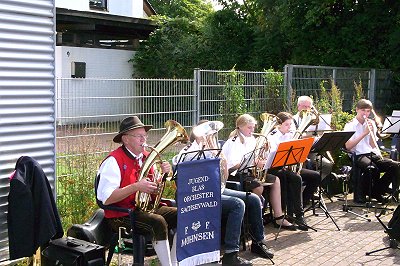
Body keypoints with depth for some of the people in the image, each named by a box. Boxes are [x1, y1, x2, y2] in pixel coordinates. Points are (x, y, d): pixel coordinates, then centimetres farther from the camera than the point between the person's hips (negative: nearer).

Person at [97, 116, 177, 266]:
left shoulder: (146, 157, 10)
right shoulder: (114, 161, -14)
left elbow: (155, 188, 17)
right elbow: (106, 199, -22)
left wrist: (164, 174, -3)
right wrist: (136, 187, -29)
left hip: (146, 208, 8)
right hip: (121, 215, -8)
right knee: (158, 222, -31)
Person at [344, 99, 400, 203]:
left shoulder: (371, 124, 18)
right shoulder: (350, 126, 3)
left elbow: (373, 146, 10)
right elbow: (348, 146, -11)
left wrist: (372, 131, -6)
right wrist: (364, 133, -13)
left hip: (372, 154, 6)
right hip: (358, 156, -6)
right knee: (372, 168, -38)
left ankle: (377, 191, 0)